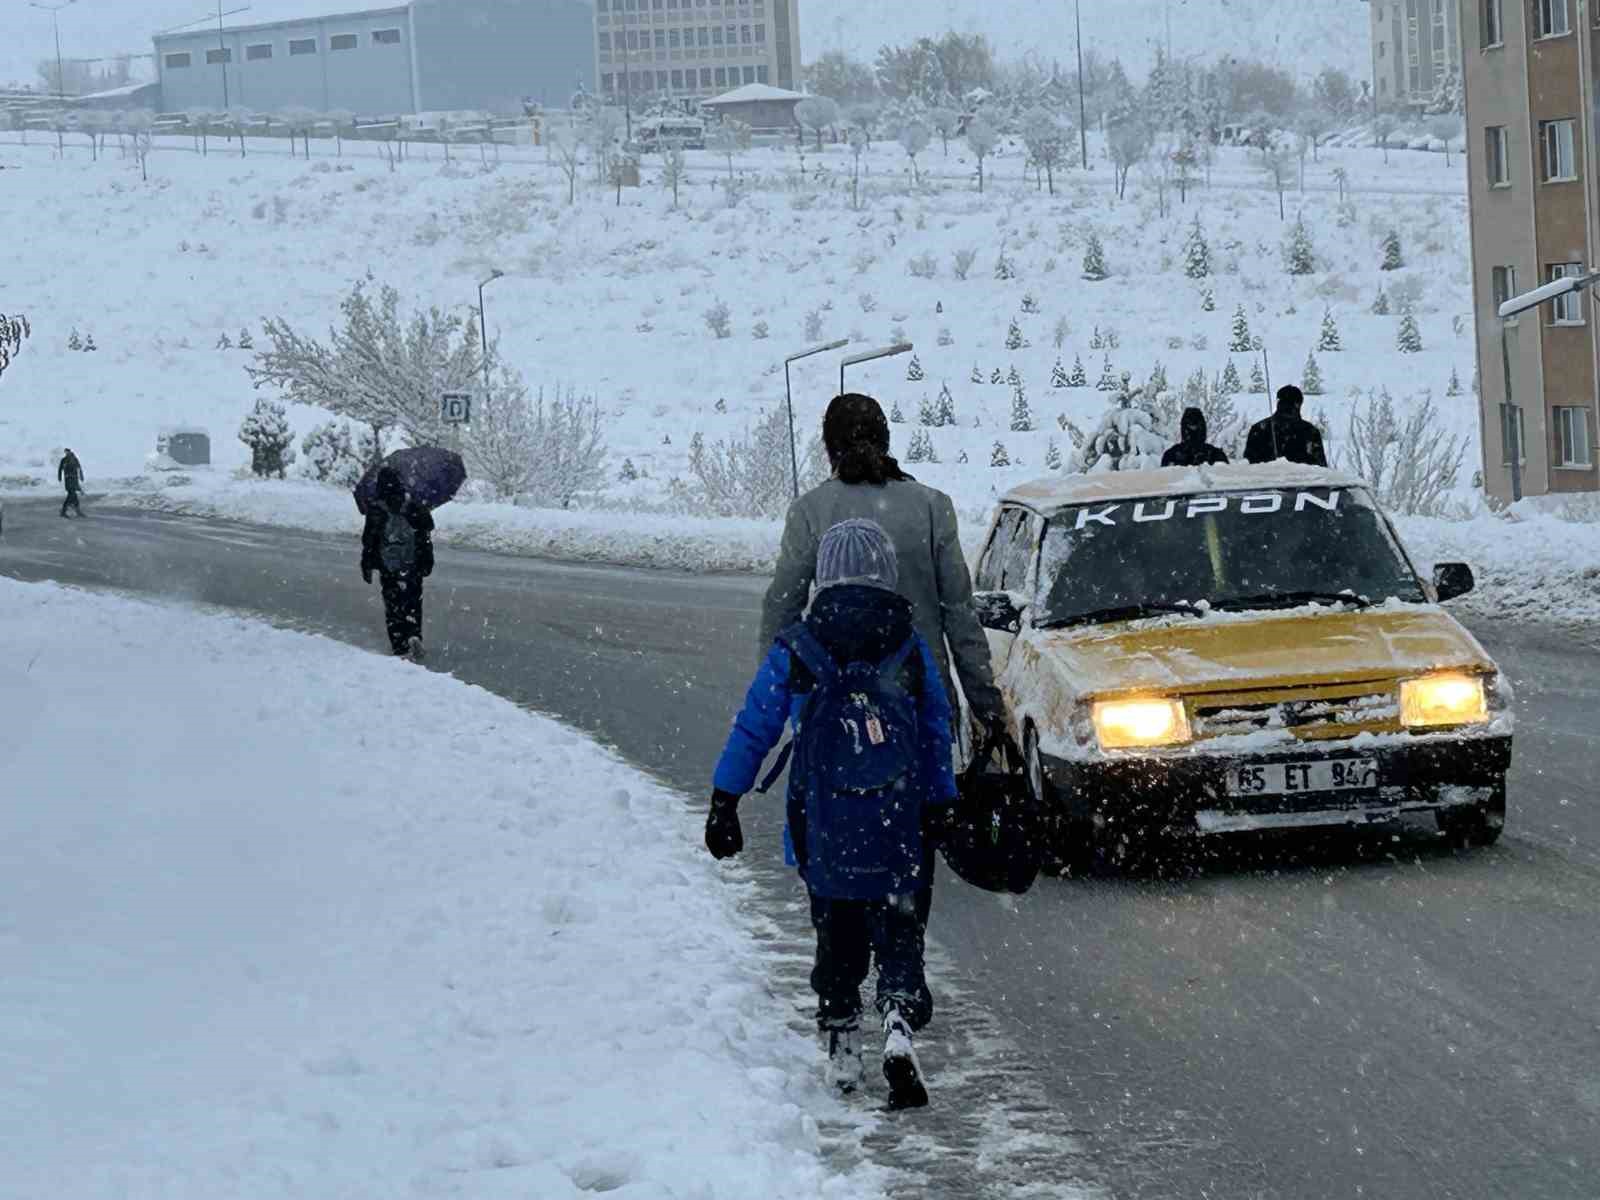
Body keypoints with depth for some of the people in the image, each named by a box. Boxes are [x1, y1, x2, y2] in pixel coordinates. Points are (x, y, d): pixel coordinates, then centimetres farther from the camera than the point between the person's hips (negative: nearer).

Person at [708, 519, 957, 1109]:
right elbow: (937, 735, 7)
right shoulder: (911, 648, 0)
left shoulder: (795, 651, -3)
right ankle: (900, 1021, -20)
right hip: (899, 834, 0)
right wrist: (938, 807, 18)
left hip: (823, 830, 0)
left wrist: (724, 803, 9)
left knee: (837, 938, 15)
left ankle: (841, 1047, 17)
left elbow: (753, 730, 1)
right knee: (899, 933, 4)